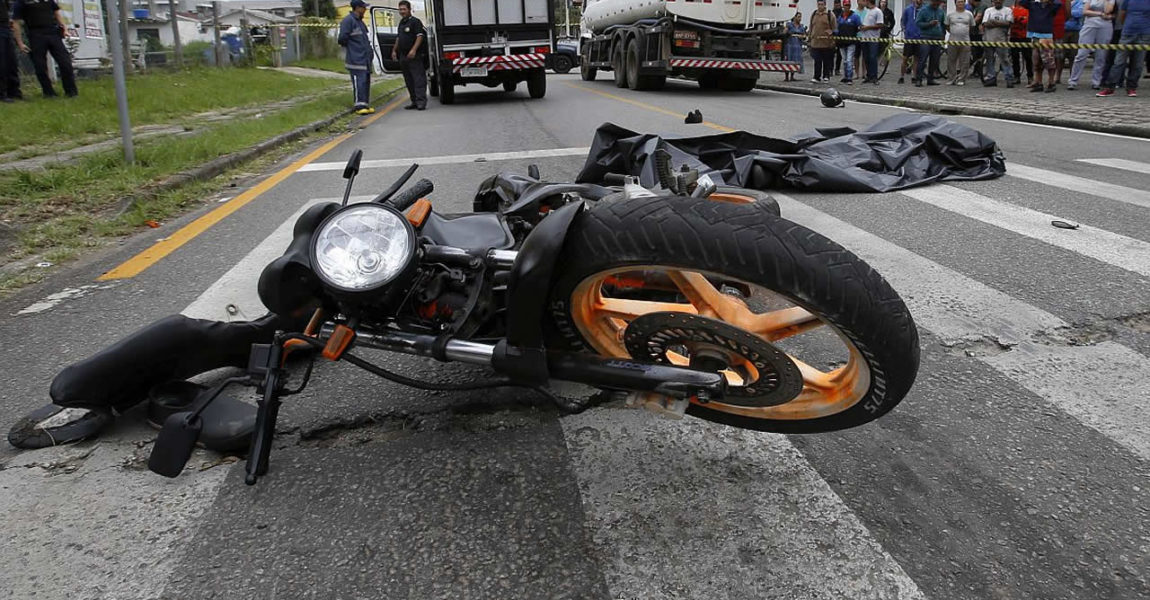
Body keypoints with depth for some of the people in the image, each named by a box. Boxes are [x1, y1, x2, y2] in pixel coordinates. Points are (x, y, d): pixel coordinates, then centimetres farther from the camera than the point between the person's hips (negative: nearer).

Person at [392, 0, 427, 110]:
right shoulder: (401, 23, 19)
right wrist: (394, 50, 23)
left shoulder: (415, 22, -6)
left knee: (418, 79, -11)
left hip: (414, 56, -9)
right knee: (409, 80, 10)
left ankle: (421, 101, -15)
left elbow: (420, 36, -15)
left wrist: (414, 50, -24)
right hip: (403, 56, 9)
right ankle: (414, 102, 14)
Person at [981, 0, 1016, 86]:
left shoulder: (1008, 10, 6)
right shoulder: (988, 10, 13)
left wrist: (994, 22, -10)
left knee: (1005, 60, -7)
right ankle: (991, 79, 14)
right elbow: (985, 24, -2)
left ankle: (1009, 79, -6)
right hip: (989, 39, 3)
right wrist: (1001, 24, -6)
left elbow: (1008, 23, -8)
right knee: (990, 60, 7)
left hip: (1002, 40, -3)